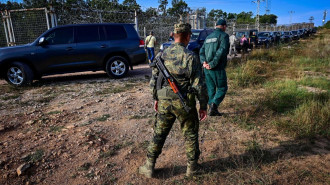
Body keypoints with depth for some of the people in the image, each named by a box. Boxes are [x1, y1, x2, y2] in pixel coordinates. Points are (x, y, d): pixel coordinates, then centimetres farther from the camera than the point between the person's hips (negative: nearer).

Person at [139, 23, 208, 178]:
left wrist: (156, 98, 20)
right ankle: (192, 167, 30)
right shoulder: (191, 57, -12)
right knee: (190, 135, 16)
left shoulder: (161, 55, 1)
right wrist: (203, 106, -2)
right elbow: (199, 85, -12)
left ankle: (149, 167, 25)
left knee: (159, 134, 16)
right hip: (184, 103, -3)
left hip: (164, 101, 3)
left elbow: (154, 80, 7)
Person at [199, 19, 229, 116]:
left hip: (207, 69, 6)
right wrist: (212, 64, -18)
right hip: (217, 69, -6)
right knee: (222, 88, 6)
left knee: (210, 89, 14)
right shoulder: (224, 35, -4)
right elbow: (221, 51, -19)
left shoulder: (208, 37, 17)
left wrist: (204, 62, -6)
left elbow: (201, 51, 7)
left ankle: (212, 109, 18)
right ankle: (214, 104, -13)